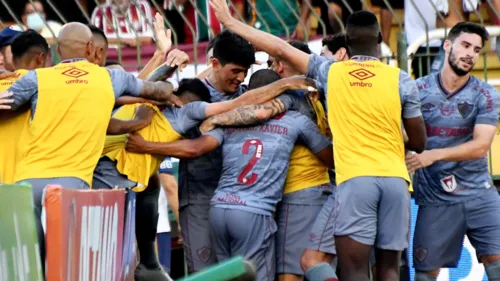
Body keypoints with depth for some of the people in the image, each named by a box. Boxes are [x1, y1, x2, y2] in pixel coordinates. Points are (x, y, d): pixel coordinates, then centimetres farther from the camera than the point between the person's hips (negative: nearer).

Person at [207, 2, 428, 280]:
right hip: (395, 178, 2)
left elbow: (280, 48, 13)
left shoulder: (329, 71, 6)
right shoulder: (401, 79, 6)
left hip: (354, 178, -1)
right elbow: (419, 143, 11)